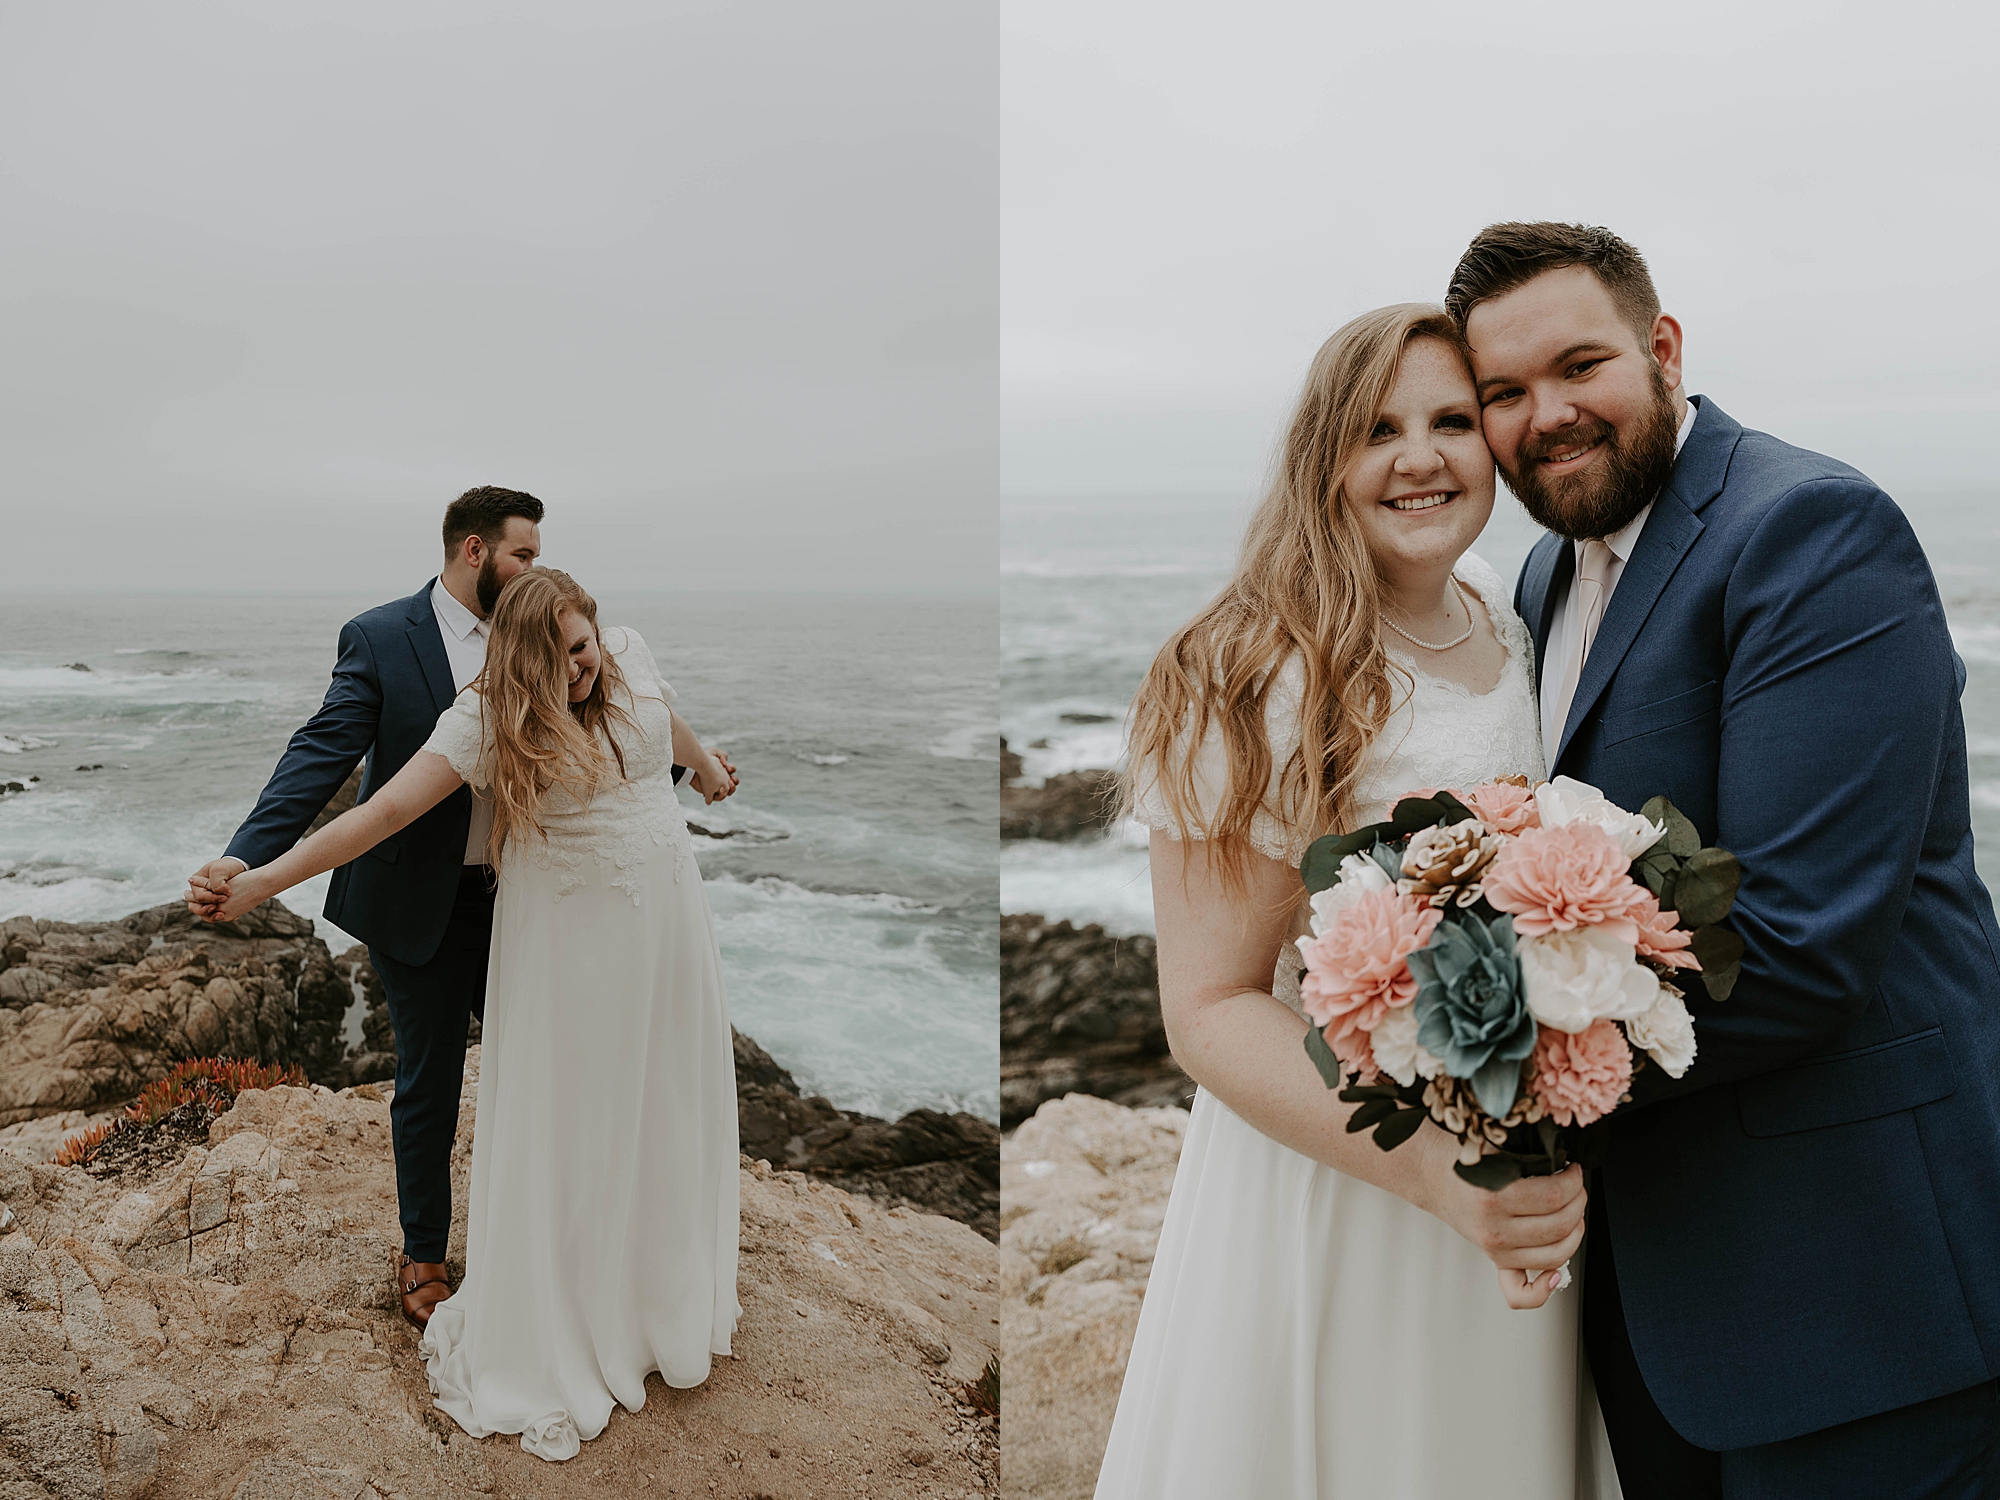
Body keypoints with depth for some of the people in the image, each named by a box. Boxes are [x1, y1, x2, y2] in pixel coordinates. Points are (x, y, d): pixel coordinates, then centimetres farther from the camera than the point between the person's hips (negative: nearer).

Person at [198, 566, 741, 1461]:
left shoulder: (628, 655, -4)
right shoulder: (488, 720, -17)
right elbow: (386, 810, -21)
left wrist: (705, 764, 38)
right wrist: (263, 879, -26)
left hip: (664, 920, 5)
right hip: (567, 936, -5)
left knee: (666, 1106, 16)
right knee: (559, 1121, 4)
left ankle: (666, 1287, 38)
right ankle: (545, 1348, 21)